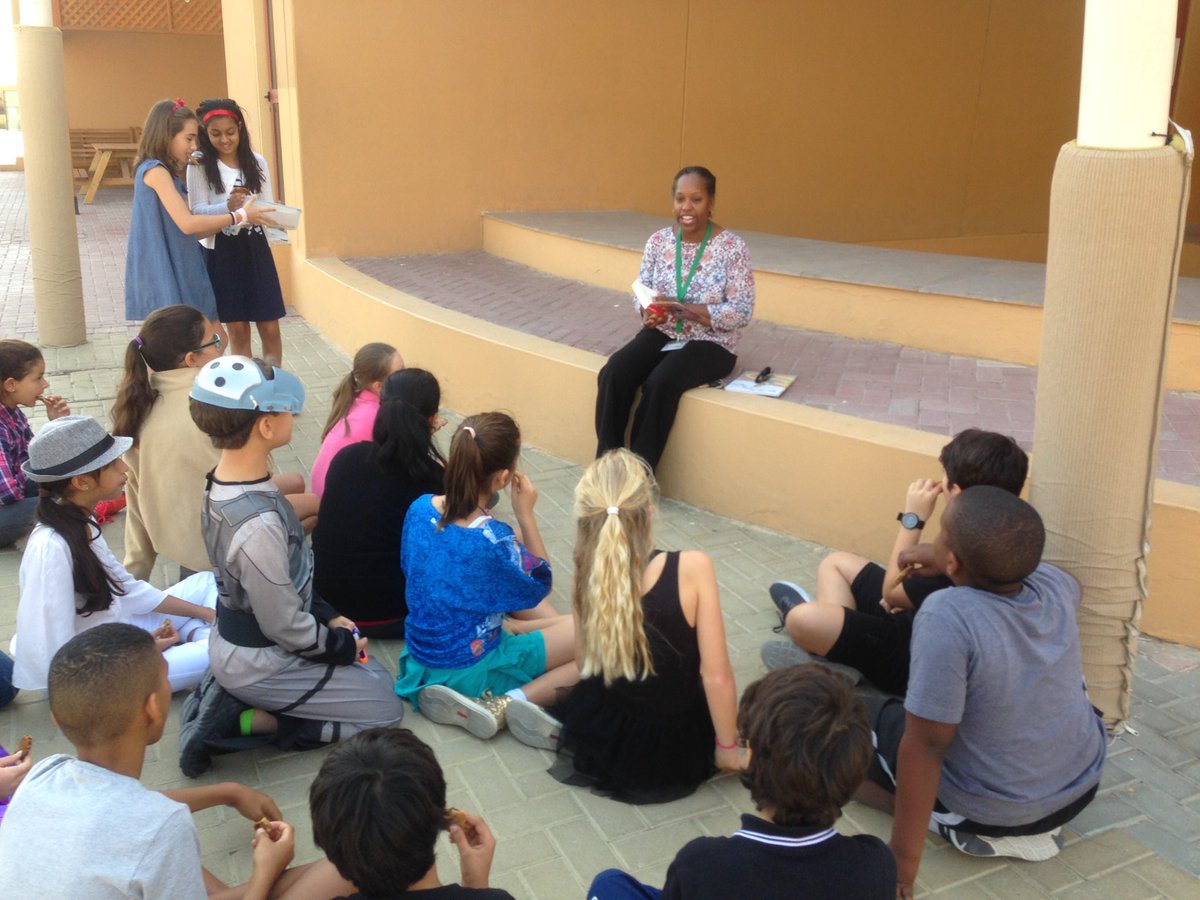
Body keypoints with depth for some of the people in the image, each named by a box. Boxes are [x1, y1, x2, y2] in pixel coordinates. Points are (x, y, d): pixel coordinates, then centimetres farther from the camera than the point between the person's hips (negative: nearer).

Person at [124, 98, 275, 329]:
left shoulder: (167, 174, 16)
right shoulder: (155, 170, -13)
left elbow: (192, 231, 12)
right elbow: (187, 224, -22)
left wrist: (232, 219, 4)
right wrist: (238, 216, -15)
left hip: (182, 276, 10)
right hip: (166, 281, -10)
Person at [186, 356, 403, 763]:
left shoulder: (221, 485, -6)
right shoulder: (259, 525, -35)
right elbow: (285, 627, -24)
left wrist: (328, 616, 7)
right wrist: (340, 644, -7)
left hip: (236, 637, 9)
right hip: (257, 664, -9)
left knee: (378, 676, 21)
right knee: (386, 709, 4)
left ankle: (230, 695, 12)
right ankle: (245, 722, -2)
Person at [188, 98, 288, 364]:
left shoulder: (257, 162, 4)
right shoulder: (199, 165, -4)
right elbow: (197, 210, -10)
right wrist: (228, 207, -28)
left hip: (256, 249, 2)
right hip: (221, 252, -2)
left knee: (270, 329, 3)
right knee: (237, 330, 6)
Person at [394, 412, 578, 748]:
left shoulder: (420, 507, -12)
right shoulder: (495, 541, -31)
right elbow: (538, 587, -9)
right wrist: (526, 514, -12)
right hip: (470, 669, -8)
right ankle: (509, 703, -13)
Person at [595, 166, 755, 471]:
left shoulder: (732, 246, -11)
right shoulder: (658, 240, 2)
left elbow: (742, 312, -14)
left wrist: (684, 309, -25)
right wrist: (648, 312, -17)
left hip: (709, 343, -4)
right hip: (662, 334, 4)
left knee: (659, 383, -32)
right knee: (613, 374, -24)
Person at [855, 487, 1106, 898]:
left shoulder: (947, 618, -32)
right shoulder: (1052, 586, -12)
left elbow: (925, 743, -28)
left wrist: (903, 858, -20)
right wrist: (936, 561, 13)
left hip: (986, 809, -5)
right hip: (1082, 787, 6)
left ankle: (981, 831, 0)